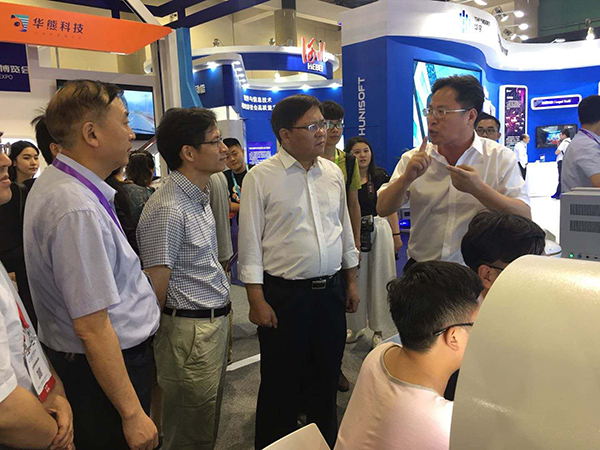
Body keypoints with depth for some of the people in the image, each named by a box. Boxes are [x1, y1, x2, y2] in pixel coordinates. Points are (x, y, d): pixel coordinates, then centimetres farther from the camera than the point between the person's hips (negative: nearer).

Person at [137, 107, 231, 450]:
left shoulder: (199, 197, 10)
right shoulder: (167, 210, -22)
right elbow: (156, 289, -17)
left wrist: (222, 314, 16)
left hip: (216, 322, 9)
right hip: (191, 331, -9)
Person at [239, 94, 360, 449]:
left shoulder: (333, 173, 7)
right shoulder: (261, 177, -8)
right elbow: (250, 242, -8)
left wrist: (352, 281, 14)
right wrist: (257, 300, -11)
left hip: (331, 290, 5)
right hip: (284, 294, -5)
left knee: (328, 375, 19)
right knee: (281, 382, 10)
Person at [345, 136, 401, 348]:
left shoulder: (381, 176, 4)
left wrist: (396, 234, 4)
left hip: (379, 231, 1)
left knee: (378, 279, 5)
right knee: (354, 281, 6)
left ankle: (378, 329, 18)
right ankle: (355, 326, 25)